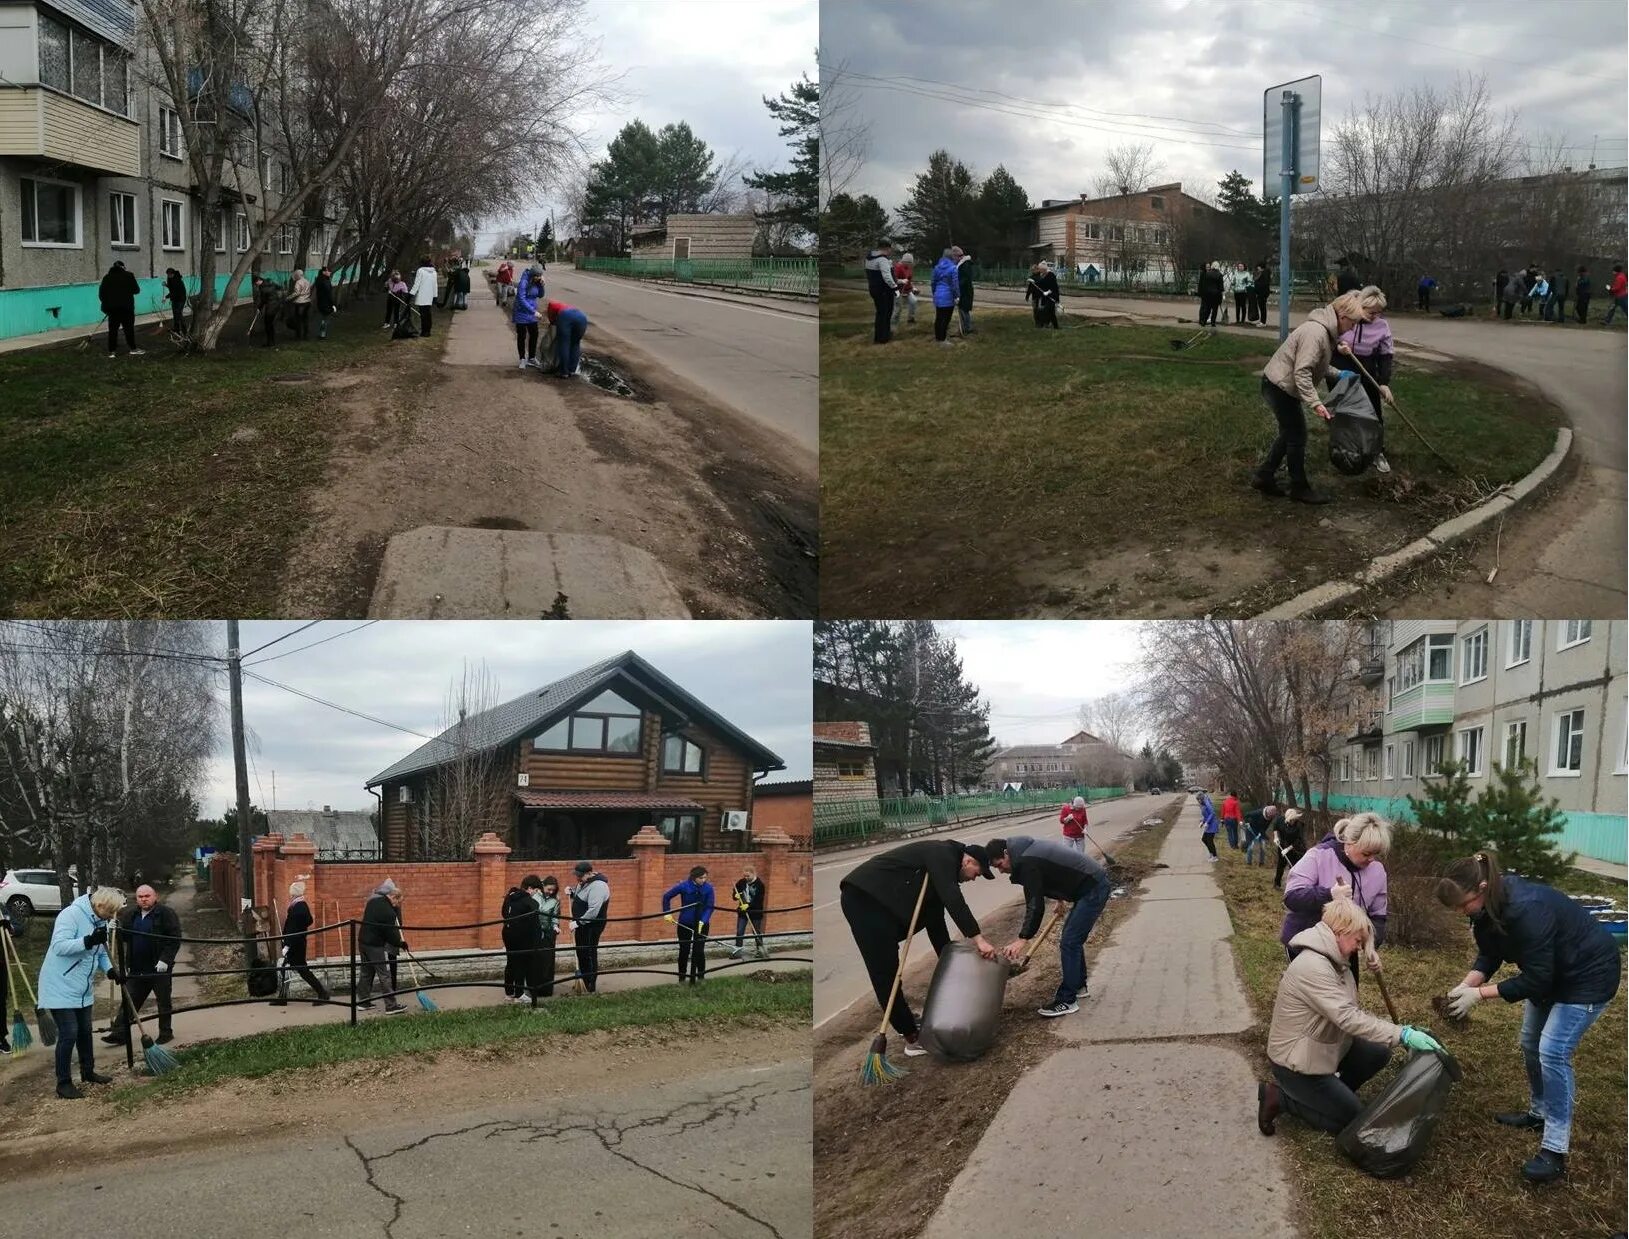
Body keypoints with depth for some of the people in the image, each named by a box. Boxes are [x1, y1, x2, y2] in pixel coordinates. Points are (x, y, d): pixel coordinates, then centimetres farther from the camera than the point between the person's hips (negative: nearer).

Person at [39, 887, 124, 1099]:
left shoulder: (99, 921, 6)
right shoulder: (71, 915, -21)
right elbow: (59, 946, -30)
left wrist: (111, 970, -1)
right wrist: (88, 941, -38)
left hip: (83, 990, 9)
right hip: (61, 988, -9)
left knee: (85, 1031, 18)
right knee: (68, 1034, -8)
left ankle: (88, 1073, 33)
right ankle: (63, 1083, 2)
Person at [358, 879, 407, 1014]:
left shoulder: (373, 901, 3)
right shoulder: (389, 912, -21)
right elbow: (391, 934, -15)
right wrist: (401, 944, 2)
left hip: (363, 941, 8)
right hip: (376, 946, -8)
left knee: (366, 972, 17)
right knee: (384, 975, -4)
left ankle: (363, 1001, 23)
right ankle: (391, 1005, -3)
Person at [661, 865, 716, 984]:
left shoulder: (708, 888, -11)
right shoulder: (683, 886, -13)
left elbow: (710, 907, -10)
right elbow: (666, 896, -2)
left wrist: (703, 921, -22)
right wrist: (667, 913, -1)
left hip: (702, 924, 0)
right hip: (685, 923, 0)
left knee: (699, 951, -4)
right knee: (684, 951, 6)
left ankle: (700, 976, 12)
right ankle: (682, 977, 20)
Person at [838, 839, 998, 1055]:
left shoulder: (942, 867, 23)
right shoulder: (943, 854, -6)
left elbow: (935, 920, 27)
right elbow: (953, 900, -19)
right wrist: (978, 938, -22)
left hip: (876, 900, 11)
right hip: (864, 897, -11)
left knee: (889, 972, 20)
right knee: (886, 973, -5)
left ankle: (906, 1025, 32)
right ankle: (913, 1038, -1)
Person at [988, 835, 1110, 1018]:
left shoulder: (1028, 863, -19)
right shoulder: (1029, 849, 11)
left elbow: (1036, 905, -24)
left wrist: (1022, 939, -27)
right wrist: (1062, 899, 39)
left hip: (1094, 889, -11)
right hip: (1093, 884, 11)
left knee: (1069, 943, -9)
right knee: (1073, 938, 21)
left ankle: (1066, 1001, -5)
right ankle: (1078, 985, 32)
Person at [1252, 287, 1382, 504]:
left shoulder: (1326, 331, 7)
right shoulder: (1316, 332, -26)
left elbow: (1317, 365, 20)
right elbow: (1302, 372, -30)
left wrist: (1338, 374, 6)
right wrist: (1316, 403, -31)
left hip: (1280, 386, 10)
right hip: (1279, 388, -10)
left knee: (1289, 434, 19)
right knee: (1297, 436, 2)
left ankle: (1263, 476, 26)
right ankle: (1300, 488, 14)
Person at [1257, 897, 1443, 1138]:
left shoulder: (1333, 961, 5)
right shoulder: (1312, 966, -29)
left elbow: (1351, 1013, 6)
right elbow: (1348, 1018, -34)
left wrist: (1401, 1032, -4)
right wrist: (1403, 1035, -35)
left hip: (1322, 1047, 9)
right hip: (1295, 1062, -9)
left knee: (1379, 1053, 1)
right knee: (1353, 1119, -3)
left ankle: (1332, 1092, 14)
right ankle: (1279, 1097, 2)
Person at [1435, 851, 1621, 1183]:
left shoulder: (1526, 909, -38)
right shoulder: (1490, 904, -11)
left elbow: (1535, 980, -32)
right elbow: (1489, 955, -2)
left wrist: (1480, 994, -29)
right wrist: (1466, 985, -21)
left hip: (1588, 973, -9)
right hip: (1552, 971, 9)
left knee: (1553, 1051, -16)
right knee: (1531, 1043, 16)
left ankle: (1555, 1152, -12)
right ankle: (1539, 1113, 38)